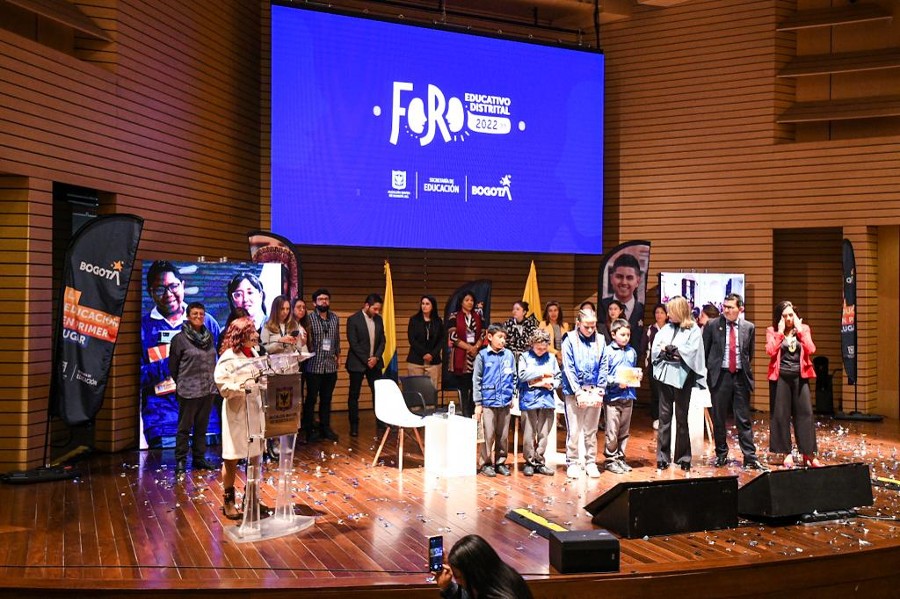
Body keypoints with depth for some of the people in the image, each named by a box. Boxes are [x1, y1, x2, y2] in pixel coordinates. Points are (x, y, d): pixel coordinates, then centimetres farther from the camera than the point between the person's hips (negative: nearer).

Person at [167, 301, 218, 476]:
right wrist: (181, 384, 4)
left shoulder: (209, 336, 8)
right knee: (185, 427, 3)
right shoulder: (180, 339, -7)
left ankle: (199, 458, 23)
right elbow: (173, 365, -1)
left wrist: (213, 381, 9)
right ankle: (180, 461, 11)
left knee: (202, 426, 13)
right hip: (189, 391, -5)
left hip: (208, 389, 5)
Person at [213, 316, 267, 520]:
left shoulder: (254, 353, 8)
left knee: (254, 456, 12)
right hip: (236, 413, -6)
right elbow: (222, 386, -19)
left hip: (255, 411, 7)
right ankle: (228, 501, 17)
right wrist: (242, 387, -30)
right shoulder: (228, 358, -13)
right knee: (232, 458, 4)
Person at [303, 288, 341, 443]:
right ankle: (309, 430, 13)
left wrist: (338, 355, 16)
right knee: (311, 398, 4)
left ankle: (325, 427, 23)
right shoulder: (310, 319, -7)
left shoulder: (335, 318, 8)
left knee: (327, 399, 12)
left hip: (331, 366, 5)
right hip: (314, 366, -4)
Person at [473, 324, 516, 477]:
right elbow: (476, 380, -2)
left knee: (503, 435, 9)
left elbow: (514, 378, 14)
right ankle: (486, 463, 11)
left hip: (505, 402, 3)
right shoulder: (482, 356, -3)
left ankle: (500, 462, 21)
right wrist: (478, 403, -5)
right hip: (488, 401, -3)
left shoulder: (509, 355, 6)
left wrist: (513, 395, 6)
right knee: (488, 435, 0)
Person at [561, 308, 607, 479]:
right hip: (574, 391, -3)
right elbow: (568, 369, -7)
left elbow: (603, 367, 5)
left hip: (594, 391, 3)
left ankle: (591, 462, 20)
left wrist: (599, 391, -4)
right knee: (574, 431, -1)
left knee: (591, 430, 10)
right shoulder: (570, 340, -4)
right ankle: (572, 463, 11)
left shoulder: (599, 340, 5)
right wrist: (579, 392, -12)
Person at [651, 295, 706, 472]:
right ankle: (662, 457, 9)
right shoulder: (666, 328, 12)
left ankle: (683, 457, 15)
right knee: (664, 417, 5)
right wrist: (676, 351, -11)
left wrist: (669, 348, -9)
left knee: (681, 418, 5)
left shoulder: (693, 330, -2)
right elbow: (655, 349, 4)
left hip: (682, 378, -4)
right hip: (665, 376, 4)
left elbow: (691, 351, -14)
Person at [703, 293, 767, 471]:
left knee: (744, 420, 2)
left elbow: (750, 354, 14)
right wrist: (706, 372, 2)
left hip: (741, 376, 1)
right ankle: (721, 455, 20)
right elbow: (704, 351, 5)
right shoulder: (712, 325, 0)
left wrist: (748, 372, 10)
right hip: (719, 376, -1)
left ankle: (750, 458, 6)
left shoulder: (749, 327, 5)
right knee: (719, 419, 7)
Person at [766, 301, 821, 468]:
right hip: (780, 377, -1)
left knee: (805, 413, -3)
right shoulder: (772, 331, 4)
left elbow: (811, 349, -7)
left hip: (800, 376, 1)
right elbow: (770, 351, -12)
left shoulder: (804, 329, 9)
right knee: (781, 414, 1)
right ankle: (787, 453, 9)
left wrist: (799, 330, -8)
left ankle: (808, 454, 3)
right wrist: (780, 332, -10)